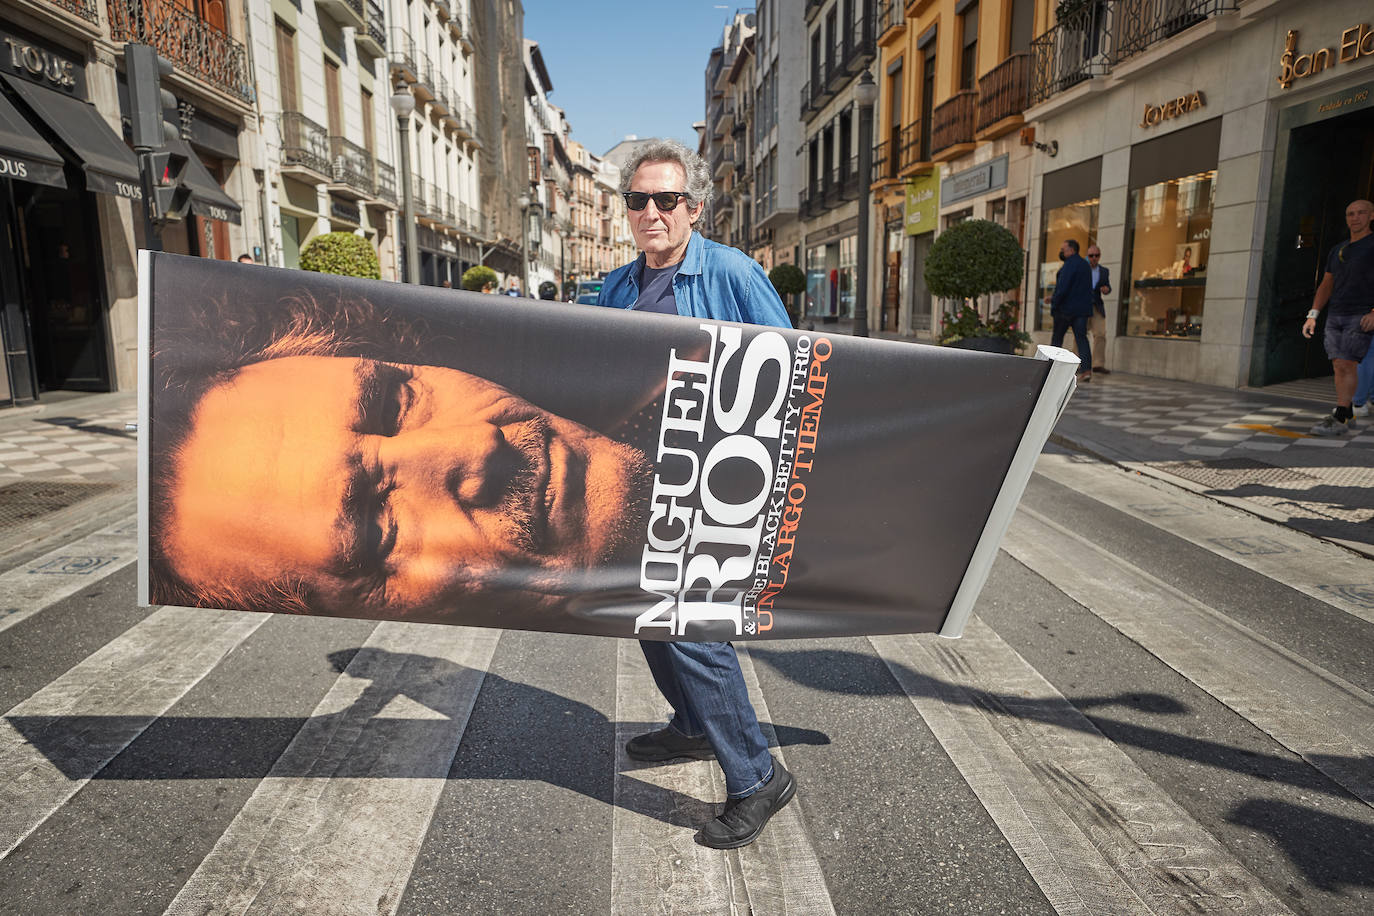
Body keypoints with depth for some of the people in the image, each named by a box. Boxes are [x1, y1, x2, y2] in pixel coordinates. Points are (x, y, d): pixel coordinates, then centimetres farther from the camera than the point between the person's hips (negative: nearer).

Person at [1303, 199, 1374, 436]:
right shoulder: (1337, 251, 16)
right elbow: (1326, 285, 18)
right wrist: (1313, 315, 8)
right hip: (1335, 316, 6)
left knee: (1347, 364, -14)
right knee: (1339, 365, 4)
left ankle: (1340, 420, -15)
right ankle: (1348, 415, 12)